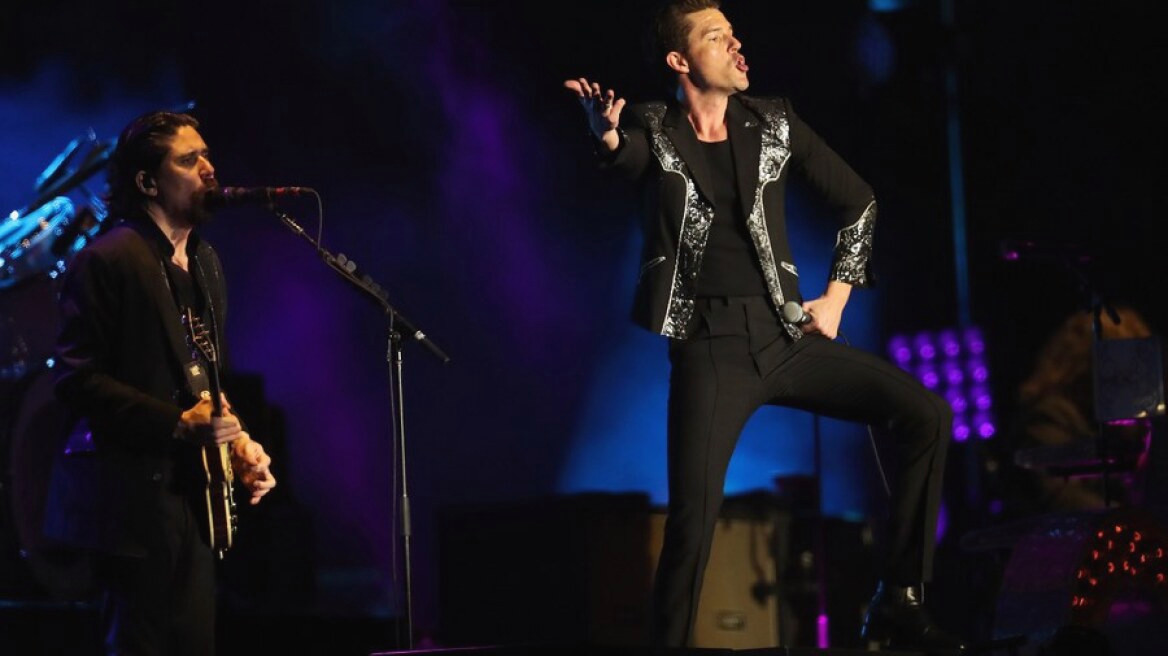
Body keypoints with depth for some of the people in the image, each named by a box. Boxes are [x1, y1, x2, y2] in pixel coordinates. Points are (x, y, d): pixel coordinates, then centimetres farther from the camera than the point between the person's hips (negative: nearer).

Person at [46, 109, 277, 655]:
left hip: (193, 495, 8)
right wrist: (177, 424, -20)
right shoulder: (107, 261, -10)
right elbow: (78, 380, -15)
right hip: (136, 501, -8)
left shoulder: (205, 263, 17)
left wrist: (239, 441, 7)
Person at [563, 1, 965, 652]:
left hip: (788, 336, 3)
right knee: (693, 517, -16)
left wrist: (837, 296, 9)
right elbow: (624, 156, -23)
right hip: (710, 347, -3)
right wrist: (607, 135, -47)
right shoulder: (654, 130, 2)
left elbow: (859, 201, 17)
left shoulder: (773, 122, 9)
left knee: (927, 414, -11)